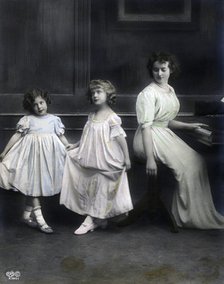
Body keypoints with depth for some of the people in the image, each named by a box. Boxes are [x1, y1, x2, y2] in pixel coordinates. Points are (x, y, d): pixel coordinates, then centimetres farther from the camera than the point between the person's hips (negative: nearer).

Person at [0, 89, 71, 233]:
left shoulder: (54, 119, 4)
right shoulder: (27, 120, -3)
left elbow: (62, 137, 7)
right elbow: (17, 135, -4)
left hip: (48, 154, 3)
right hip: (33, 154, -3)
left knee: (38, 184, 9)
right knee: (33, 184, -1)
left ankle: (27, 215, 22)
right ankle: (39, 218, 2)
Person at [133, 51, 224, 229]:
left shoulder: (170, 91, 13)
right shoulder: (148, 93, -13)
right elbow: (146, 126, -21)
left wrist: (189, 126, 12)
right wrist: (150, 158, -27)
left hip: (165, 134, 8)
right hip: (150, 138, -8)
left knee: (197, 162, -4)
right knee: (186, 165, -17)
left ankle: (202, 213, 3)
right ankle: (191, 216, -2)